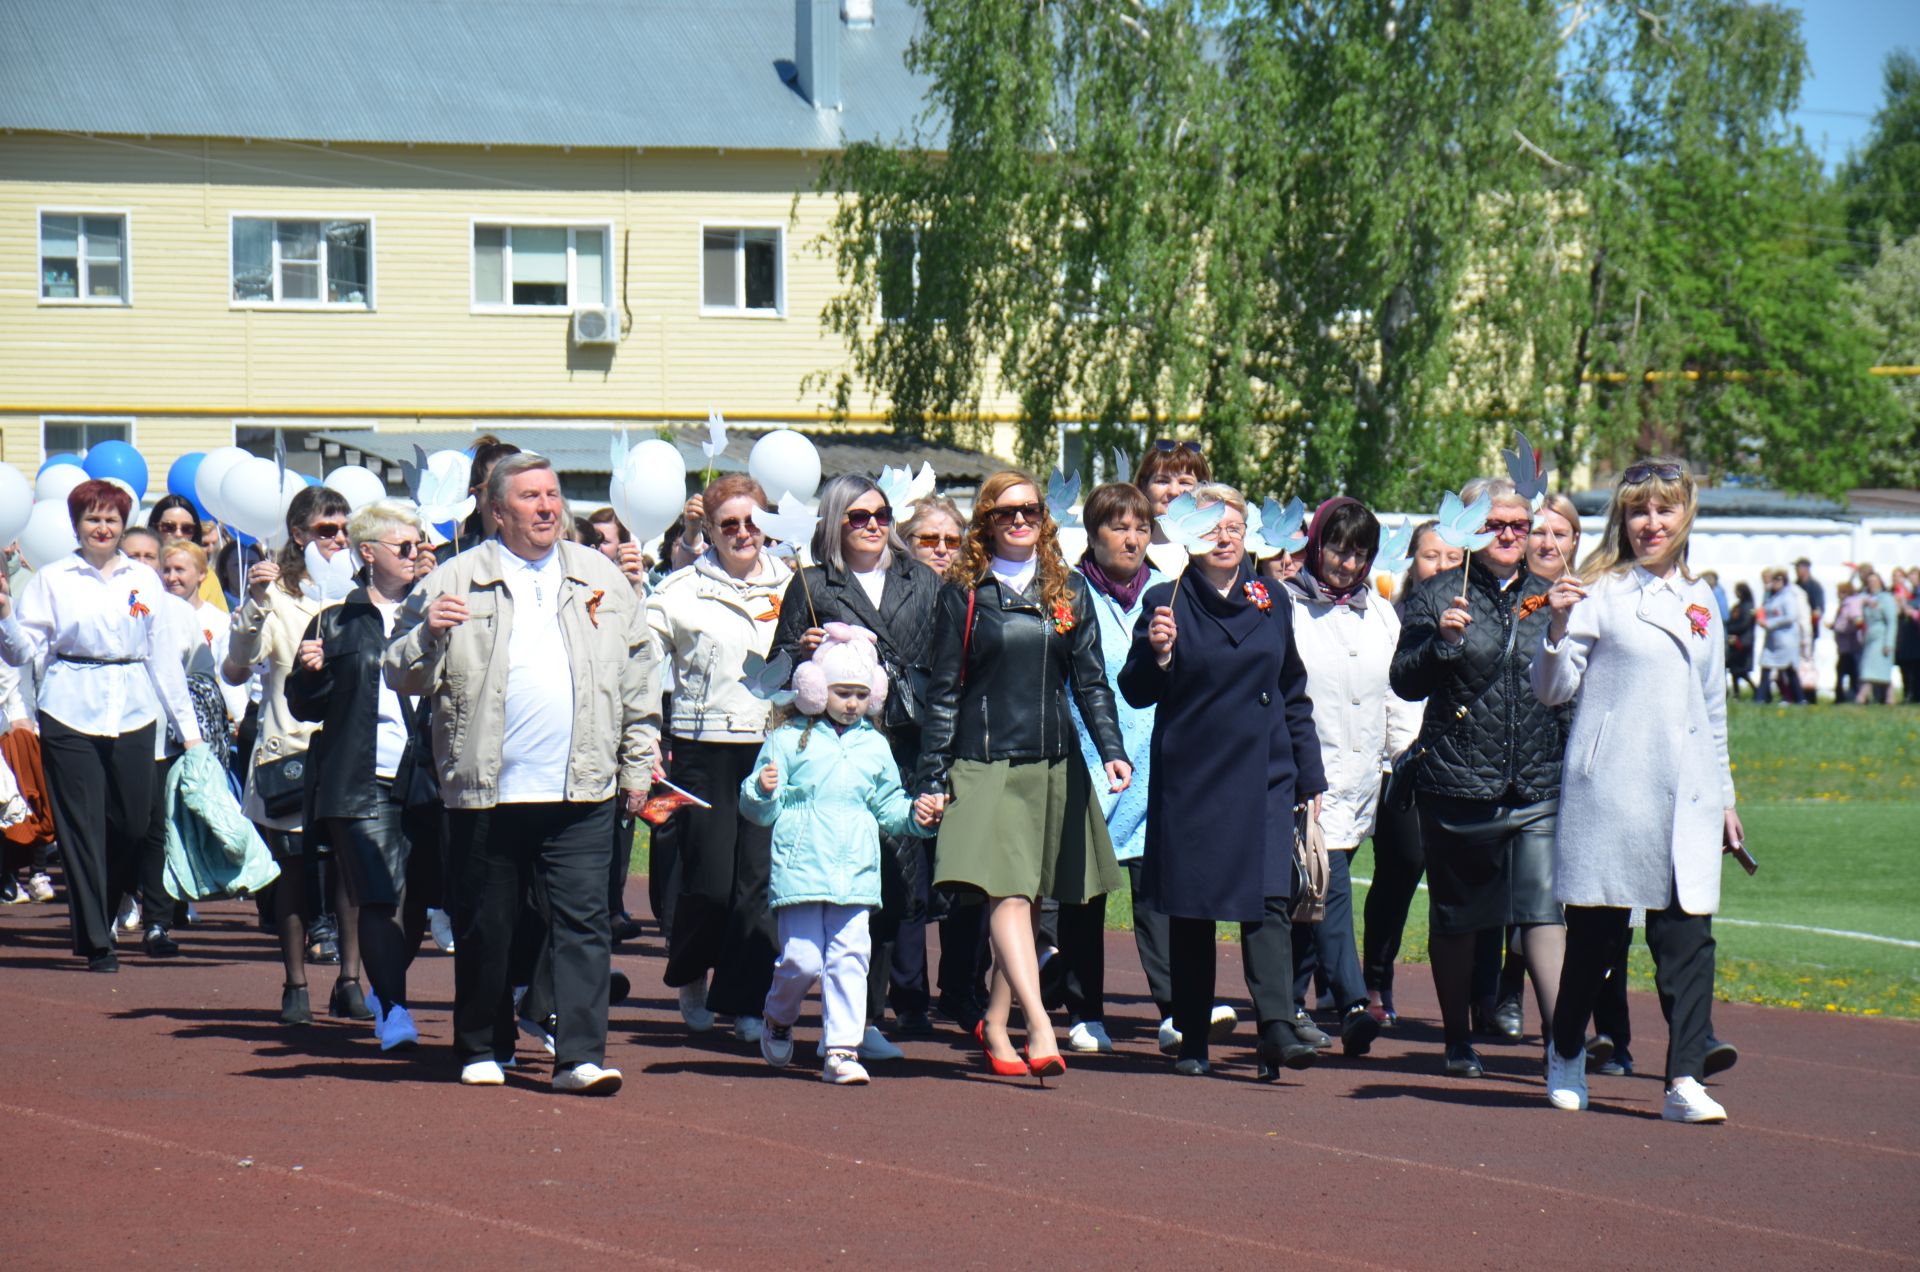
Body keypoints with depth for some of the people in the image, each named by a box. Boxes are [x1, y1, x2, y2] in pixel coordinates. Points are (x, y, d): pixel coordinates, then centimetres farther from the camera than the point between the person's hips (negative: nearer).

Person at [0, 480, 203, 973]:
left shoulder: (144, 580, 13)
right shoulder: (52, 580, 6)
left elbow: (164, 655, 14)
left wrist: (188, 724, 11)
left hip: (134, 713, 2)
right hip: (72, 715, -2)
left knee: (133, 824, 0)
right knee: (82, 828, -3)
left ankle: (98, 917, 22)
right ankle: (95, 942, 3)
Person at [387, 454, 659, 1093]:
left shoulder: (603, 579, 13)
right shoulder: (454, 582, 4)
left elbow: (637, 676, 17)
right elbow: (400, 675, 3)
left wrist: (639, 763, 13)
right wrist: (427, 633, -17)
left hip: (580, 791, 1)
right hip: (486, 791, -1)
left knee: (583, 921, -5)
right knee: (483, 927, 7)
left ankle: (580, 1054, -5)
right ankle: (482, 1048, 21)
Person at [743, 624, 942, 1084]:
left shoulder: (874, 747, 14)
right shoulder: (788, 741, 3)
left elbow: (888, 806, 22)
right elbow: (761, 811, 2)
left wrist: (914, 815, 4)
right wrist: (763, 791, -20)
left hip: (855, 872, 3)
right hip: (800, 869, -3)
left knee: (849, 958, -3)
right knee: (803, 958, -5)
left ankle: (841, 1049, 0)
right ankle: (778, 1017, 25)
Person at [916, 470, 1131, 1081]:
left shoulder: (1068, 591, 9)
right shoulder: (964, 593, 2)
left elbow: (1091, 680, 7)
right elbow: (943, 691, 2)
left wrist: (1112, 750, -7)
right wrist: (933, 777, -2)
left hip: (1054, 765, 3)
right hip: (985, 765, -3)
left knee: (1030, 898, 7)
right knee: (1006, 896, -15)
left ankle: (995, 1021, 20)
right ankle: (1040, 1028, -24)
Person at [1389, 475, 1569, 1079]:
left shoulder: (1546, 596, 11)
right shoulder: (1438, 596, 0)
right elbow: (1405, 683, -5)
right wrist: (1439, 640, -22)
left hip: (1539, 785, 2)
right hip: (1458, 785, -2)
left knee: (1546, 910, -10)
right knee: (1454, 918, 8)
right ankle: (1458, 1042, 20)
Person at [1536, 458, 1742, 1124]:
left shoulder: (1700, 601, 15)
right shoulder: (1599, 592, -1)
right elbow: (1552, 690, -4)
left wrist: (1725, 795, 23)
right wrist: (1557, 627, -21)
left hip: (1686, 797, 4)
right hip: (1609, 789, -4)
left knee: (1687, 935, -4)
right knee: (1596, 930, 4)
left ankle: (1685, 1080, -6)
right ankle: (1566, 1057, 23)